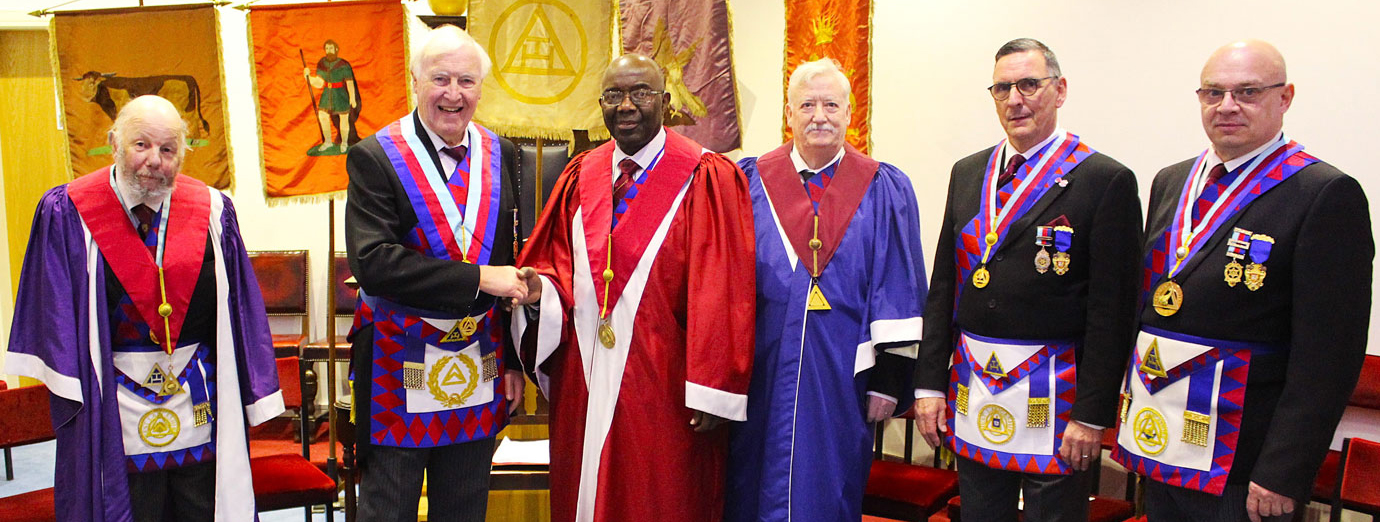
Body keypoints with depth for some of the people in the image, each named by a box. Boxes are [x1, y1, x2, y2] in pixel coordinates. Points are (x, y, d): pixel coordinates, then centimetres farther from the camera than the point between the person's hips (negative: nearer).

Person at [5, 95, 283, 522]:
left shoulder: (211, 211, 2)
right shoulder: (67, 212, -3)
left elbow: (239, 309, 5)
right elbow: (57, 311, -2)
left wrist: (248, 394, 3)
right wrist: (70, 391, -8)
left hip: (202, 402, 2)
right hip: (117, 409, -2)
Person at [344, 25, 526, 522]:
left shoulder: (500, 155, 4)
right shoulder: (374, 157, -9)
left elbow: (509, 262, 8)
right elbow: (371, 261, -21)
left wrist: (512, 360, 7)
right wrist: (477, 278, -24)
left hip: (480, 366, 4)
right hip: (398, 366, -4)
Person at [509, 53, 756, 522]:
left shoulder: (706, 180, -8)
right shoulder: (580, 177, 9)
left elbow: (723, 297, -12)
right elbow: (559, 264, 12)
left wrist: (711, 394, -14)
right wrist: (541, 287, -11)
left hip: (664, 391, -4)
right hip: (585, 385, 5)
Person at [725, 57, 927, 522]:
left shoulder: (885, 191, 1)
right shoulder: (750, 183, 3)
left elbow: (898, 290, -2)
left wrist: (890, 377, -7)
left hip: (841, 377, -1)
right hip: (764, 375, 1)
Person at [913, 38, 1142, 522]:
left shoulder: (1107, 181, -7)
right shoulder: (967, 173, 9)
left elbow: (1112, 311, -10)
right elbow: (943, 287, 9)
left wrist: (1092, 414, -12)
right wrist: (929, 383, 5)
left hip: (1054, 400, -4)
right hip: (971, 396, 5)